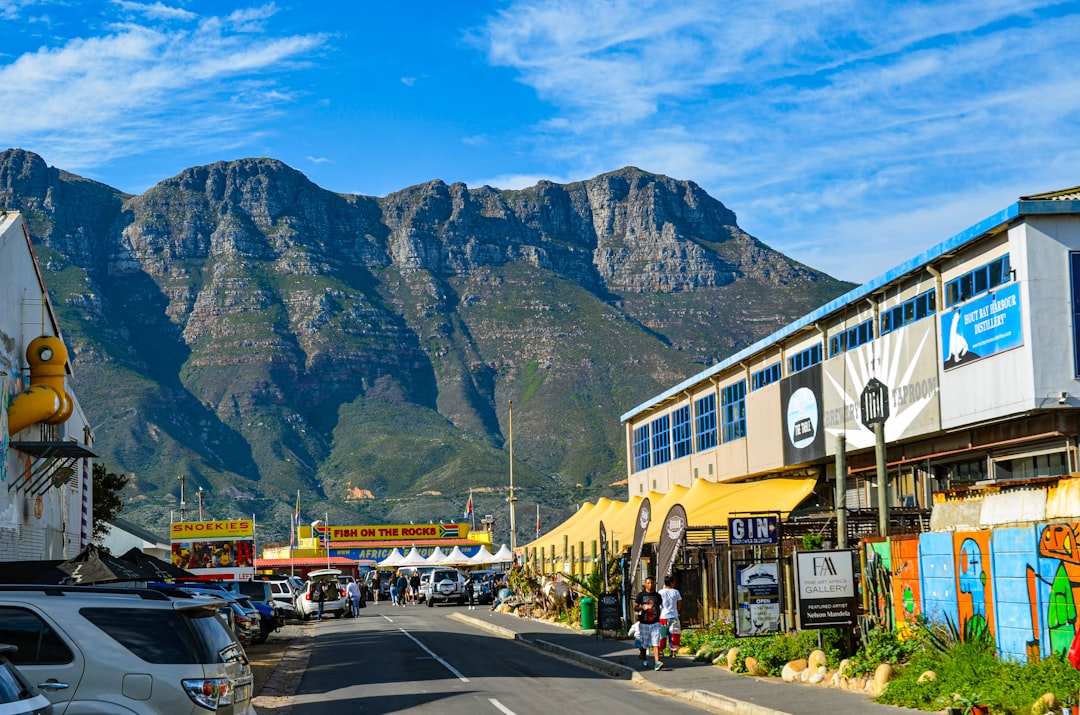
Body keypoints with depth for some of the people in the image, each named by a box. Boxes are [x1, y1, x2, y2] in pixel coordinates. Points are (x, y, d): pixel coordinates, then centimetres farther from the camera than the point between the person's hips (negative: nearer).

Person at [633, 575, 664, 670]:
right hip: (644, 623, -1)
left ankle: (657, 663, -23)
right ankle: (644, 660, 34)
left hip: (655, 623, 1)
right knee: (644, 644, 10)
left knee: (656, 643, -12)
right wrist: (642, 607, -23)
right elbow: (635, 608, -3)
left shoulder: (657, 596, 9)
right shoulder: (641, 595, 0)